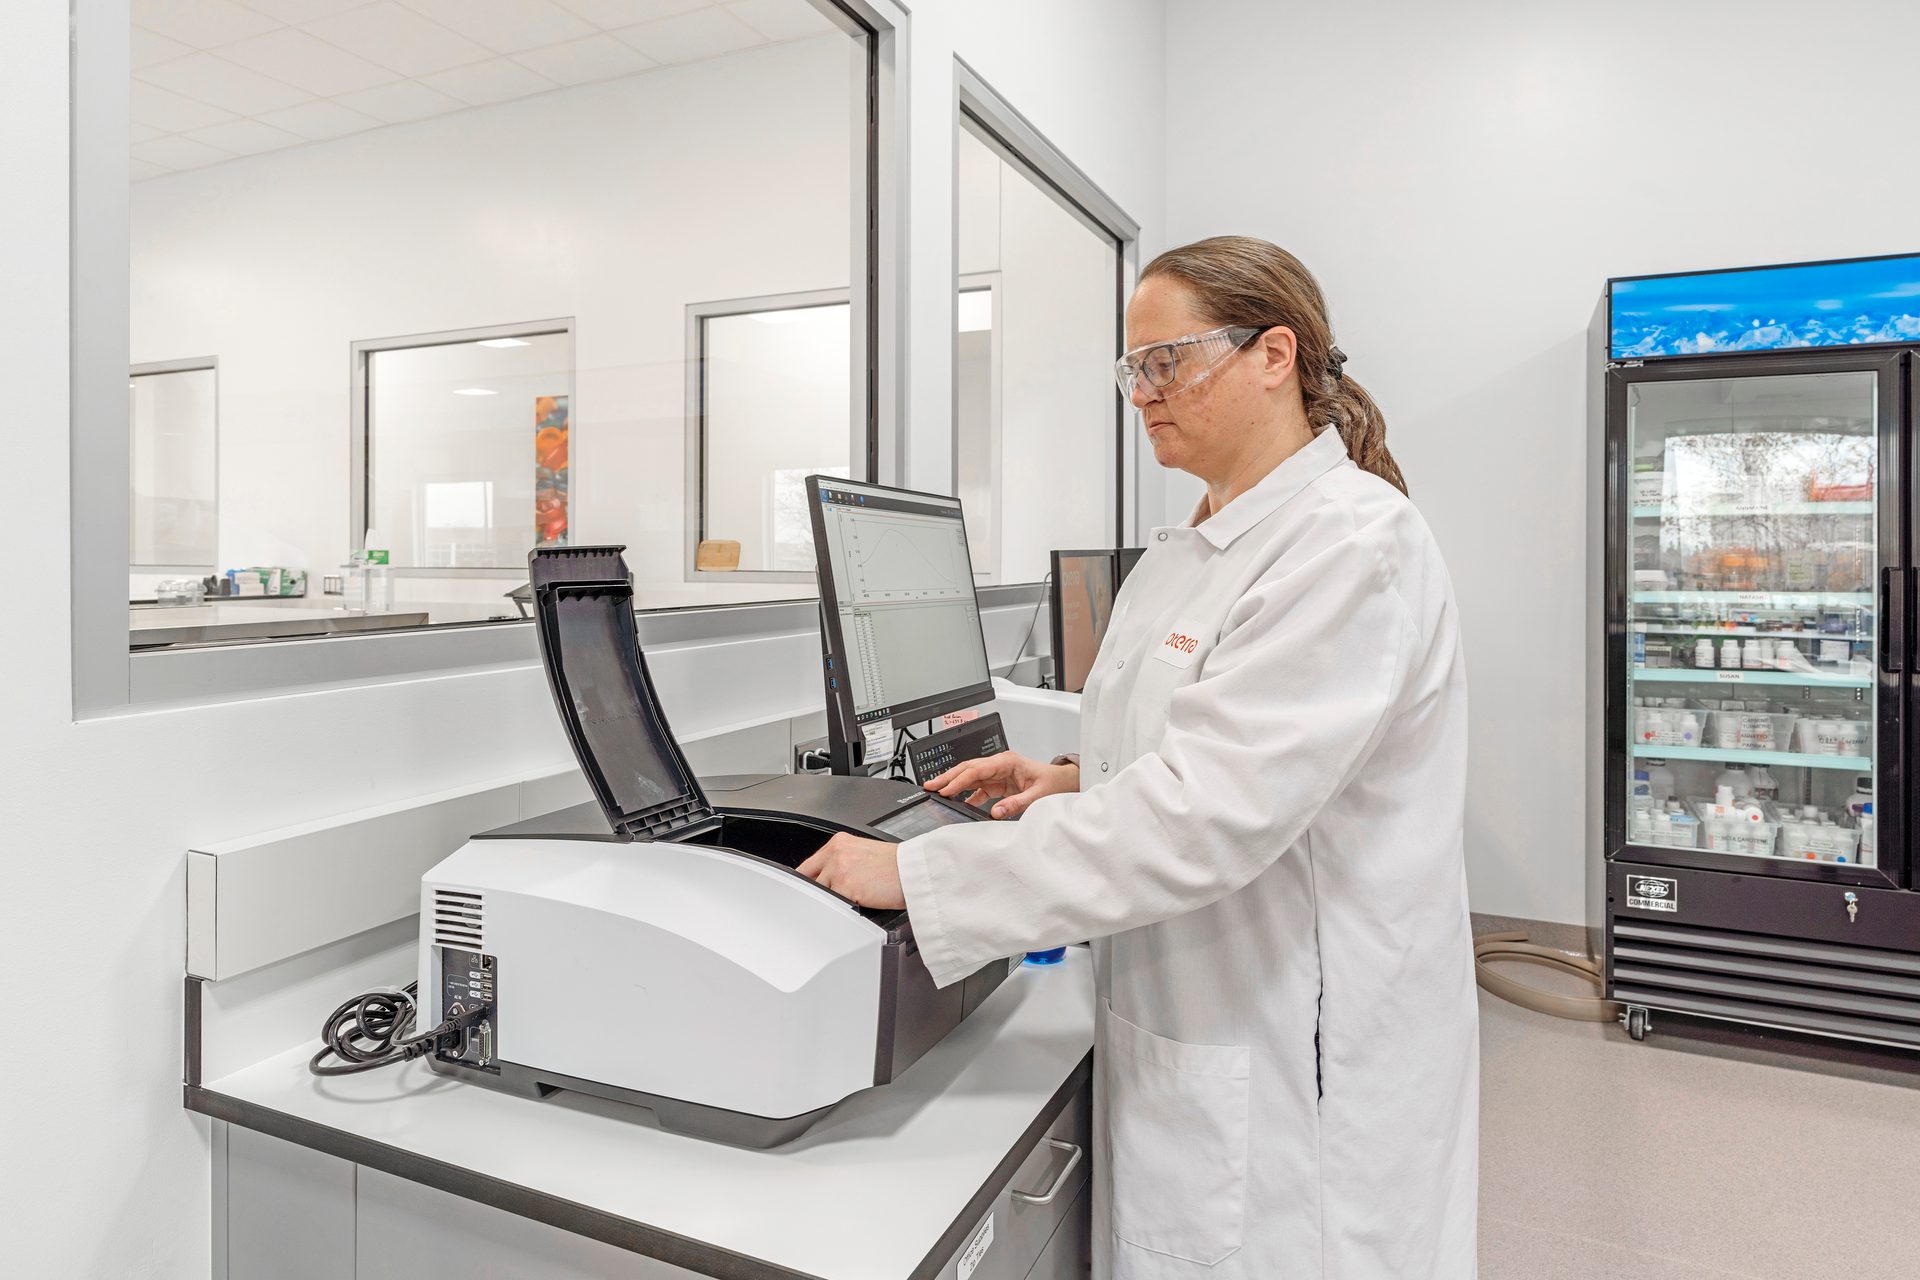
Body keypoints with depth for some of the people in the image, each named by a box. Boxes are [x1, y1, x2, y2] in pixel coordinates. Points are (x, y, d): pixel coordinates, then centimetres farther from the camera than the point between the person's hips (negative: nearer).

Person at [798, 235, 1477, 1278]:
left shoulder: (1351, 542, -20)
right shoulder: (1187, 553, 8)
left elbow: (1208, 814, -28)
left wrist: (920, 876, -26)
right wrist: (1076, 781, 1)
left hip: (1298, 1075, -8)